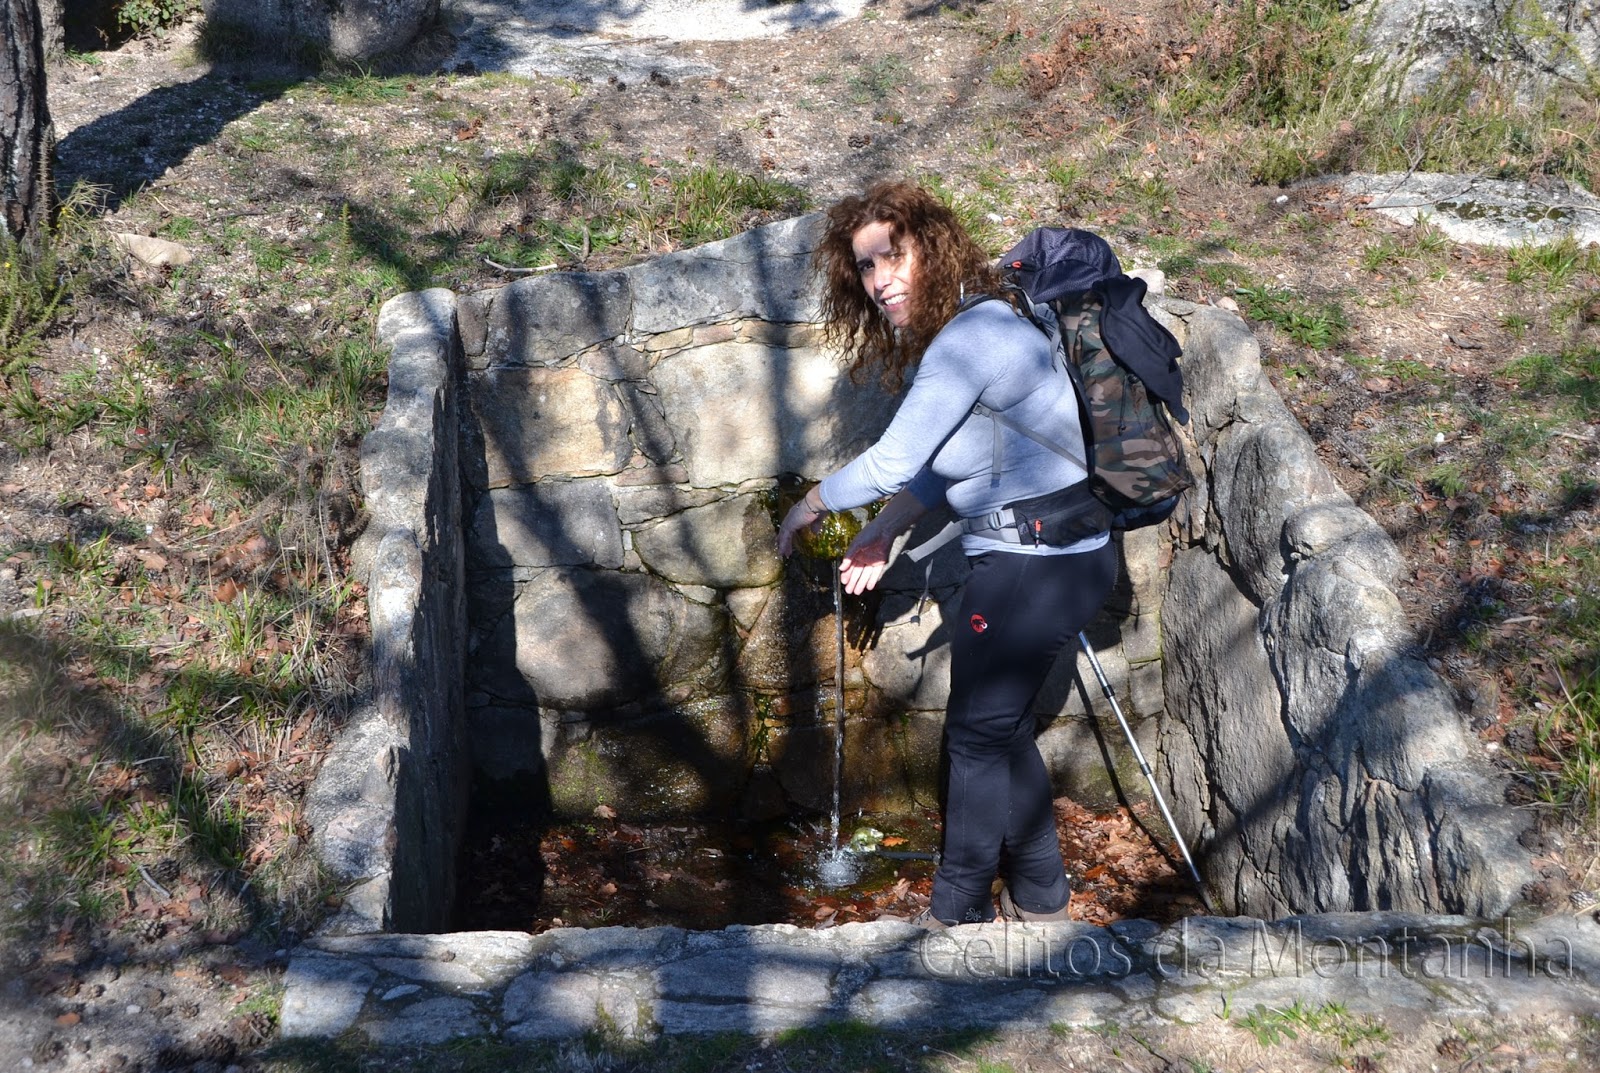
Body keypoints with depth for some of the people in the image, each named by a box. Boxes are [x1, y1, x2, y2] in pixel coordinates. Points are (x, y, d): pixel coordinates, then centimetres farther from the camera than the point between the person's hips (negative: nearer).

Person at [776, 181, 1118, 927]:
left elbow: (892, 463, -23)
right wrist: (883, 533, 8)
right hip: (1034, 556, 10)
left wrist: (809, 508, -8)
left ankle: (958, 912, 21)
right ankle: (1038, 895, 35)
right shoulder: (957, 331, 9)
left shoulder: (971, 337, -23)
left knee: (979, 733, 4)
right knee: (1000, 726, 20)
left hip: (1038, 563, -10)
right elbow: (937, 465, 16)